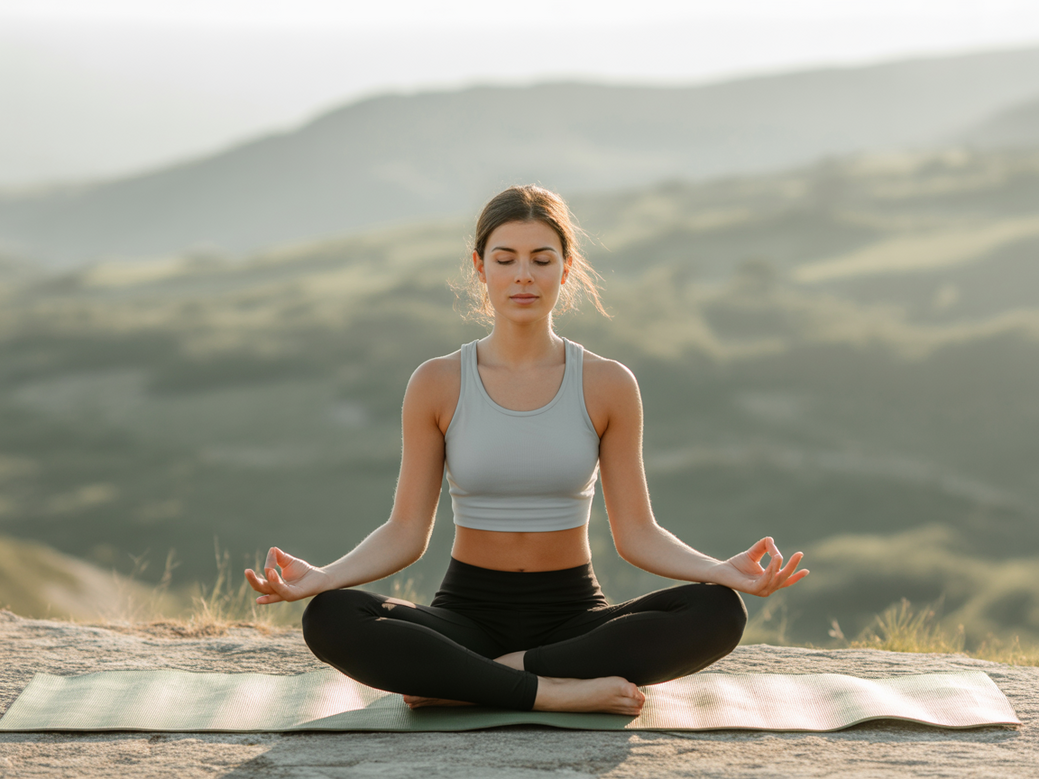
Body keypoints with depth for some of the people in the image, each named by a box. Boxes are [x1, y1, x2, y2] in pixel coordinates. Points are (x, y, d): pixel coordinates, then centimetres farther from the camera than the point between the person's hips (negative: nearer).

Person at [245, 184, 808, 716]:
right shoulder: (437, 385, -2)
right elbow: (406, 532, -2)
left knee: (719, 612, -29)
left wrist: (724, 571, -20)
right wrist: (318, 577, -20)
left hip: (572, 617, 1)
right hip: (467, 615, -1)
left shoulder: (608, 386, -1)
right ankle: (554, 691, -28)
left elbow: (636, 533, -1)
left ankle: (462, 685, -25)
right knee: (329, 620, -30)